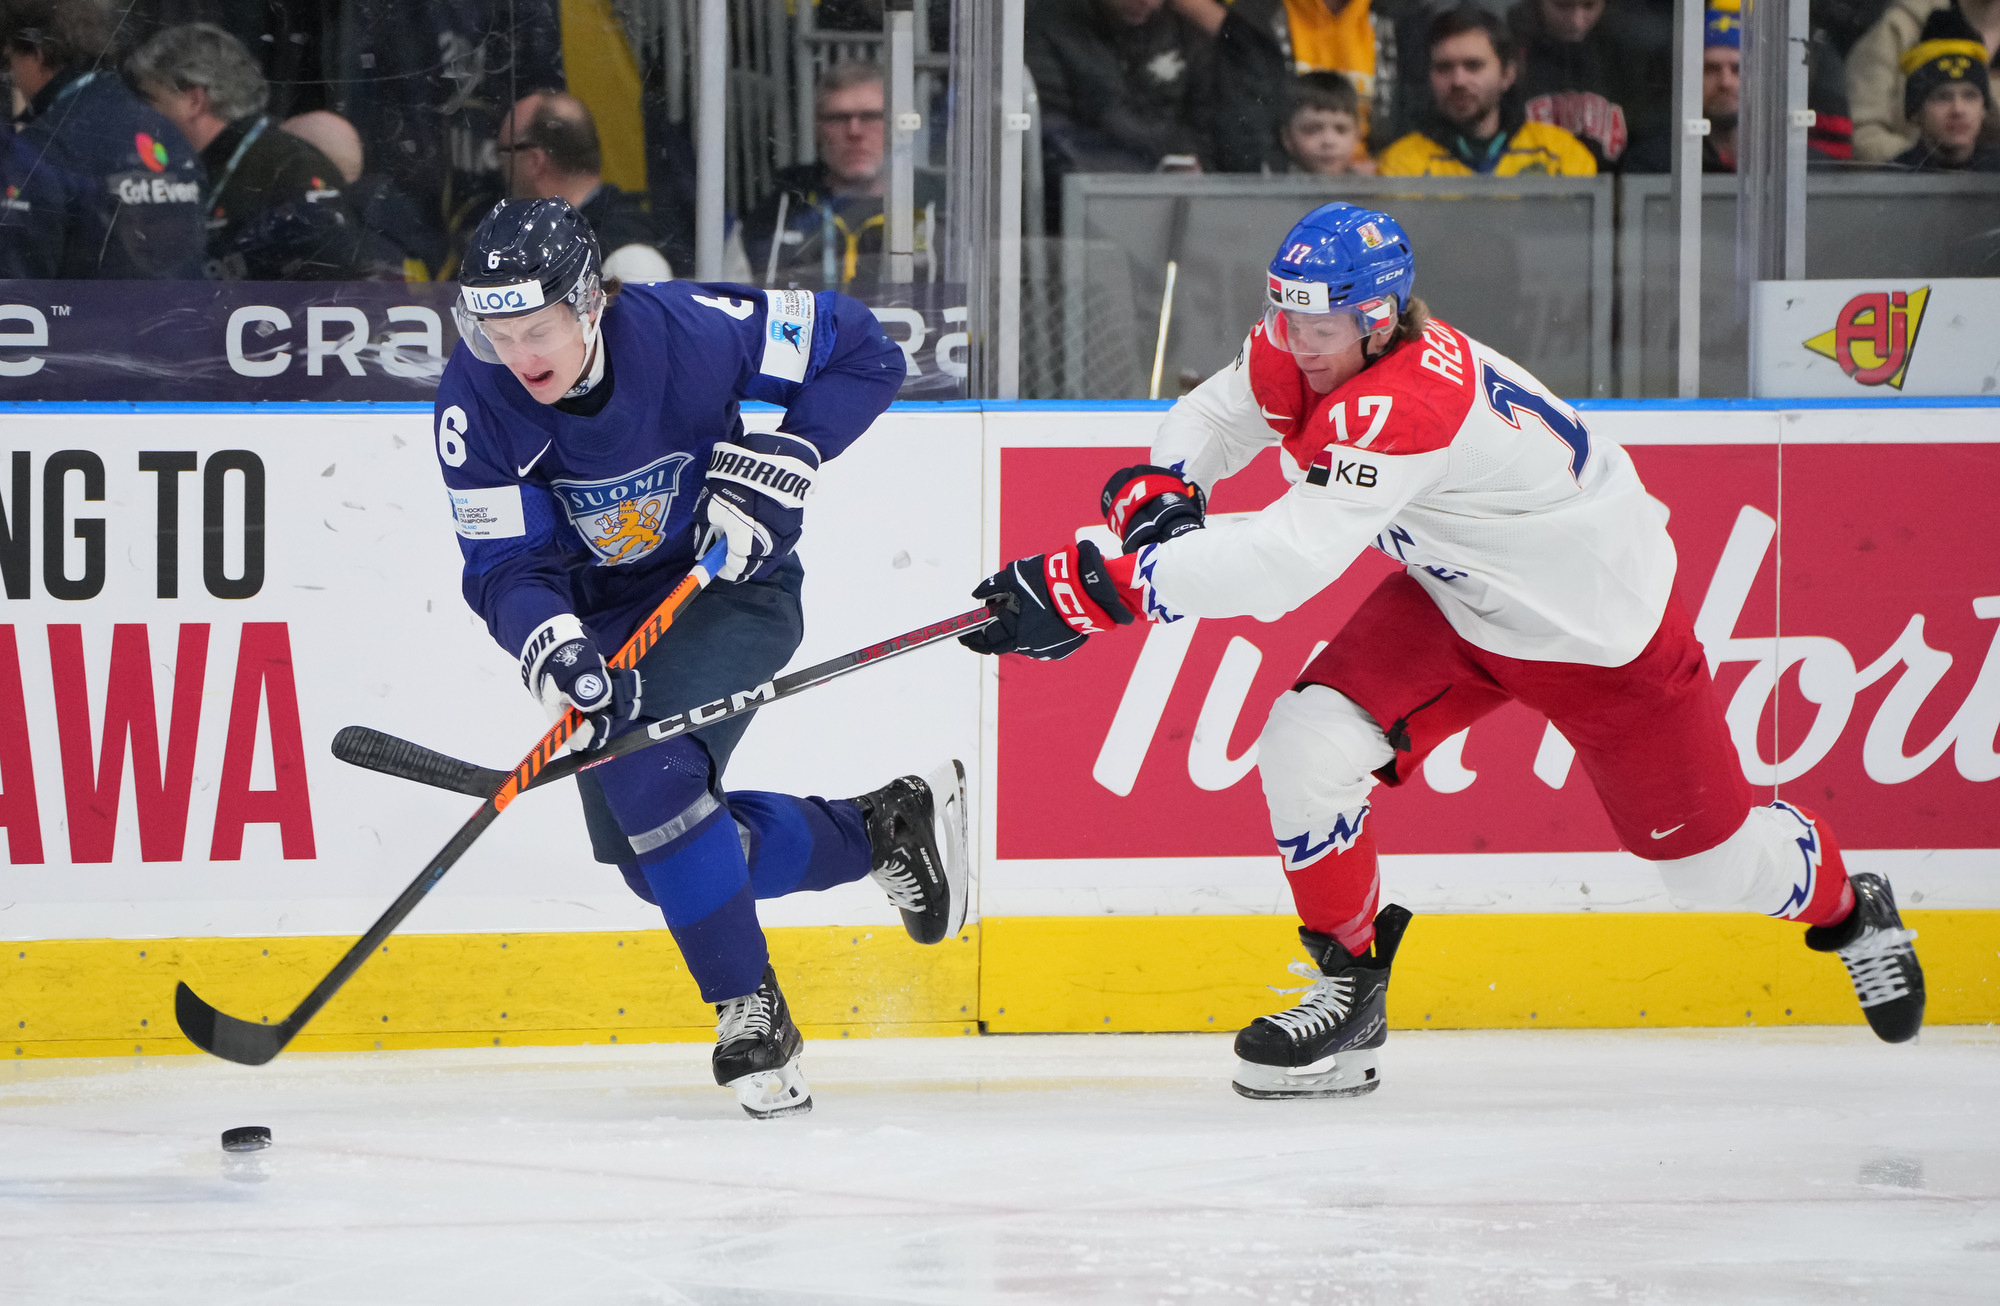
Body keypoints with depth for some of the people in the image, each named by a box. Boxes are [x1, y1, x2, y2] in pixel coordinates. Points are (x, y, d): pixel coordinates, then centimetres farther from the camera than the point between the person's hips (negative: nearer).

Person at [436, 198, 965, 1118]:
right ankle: (886, 830, 21)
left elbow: (861, 356, -15)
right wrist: (551, 646, -39)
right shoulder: (475, 402, -20)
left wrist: (775, 466, -24)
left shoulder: (688, 330, -27)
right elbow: (504, 566, -19)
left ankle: (751, 1013, -14)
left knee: (650, 773, -27)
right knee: (644, 853, 2)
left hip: (732, 586, -5)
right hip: (602, 614, 5)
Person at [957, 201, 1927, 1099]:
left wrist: (1103, 589, -53)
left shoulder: (1408, 402, -41)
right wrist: (1158, 491, -23)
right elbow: (1215, 416, 1)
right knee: (1306, 744, -15)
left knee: (1707, 858, 8)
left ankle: (1847, 908, 42)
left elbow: (1285, 562, -49)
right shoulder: (1296, 351, -16)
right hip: (1457, 601, 7)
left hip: (1607, 632, -7)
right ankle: (1348, 988, 2)